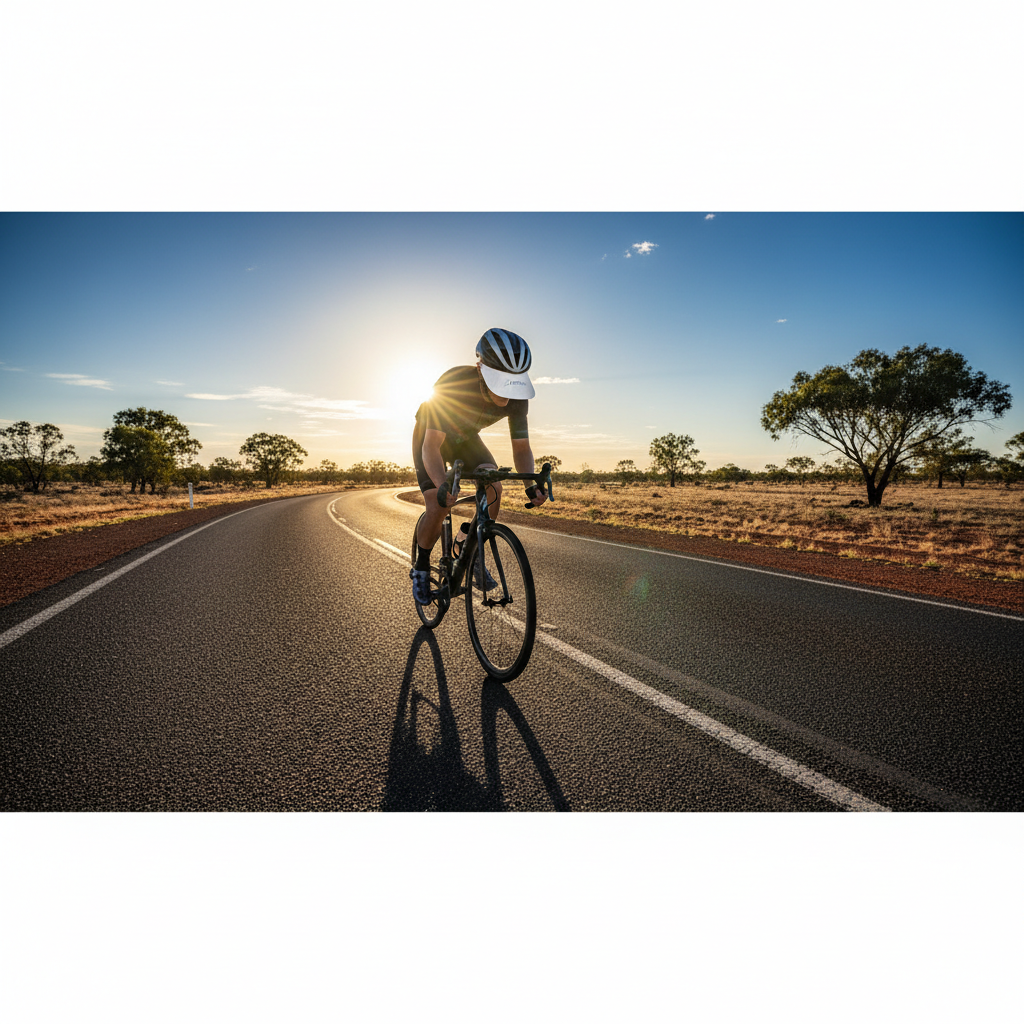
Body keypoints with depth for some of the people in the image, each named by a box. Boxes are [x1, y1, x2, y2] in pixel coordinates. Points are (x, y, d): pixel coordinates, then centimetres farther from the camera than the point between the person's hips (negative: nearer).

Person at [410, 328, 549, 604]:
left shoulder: (517, 397, -27)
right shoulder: (453, 383, -40)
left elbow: (521, 448, -18)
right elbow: (431, 447, -41)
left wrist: (531, 484, -37)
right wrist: (443, 486, -59)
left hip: (466, 438, 4)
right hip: (431, 436, -3)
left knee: (494, 488, -21)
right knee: (438, 507, -17)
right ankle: (421, 567, 9)